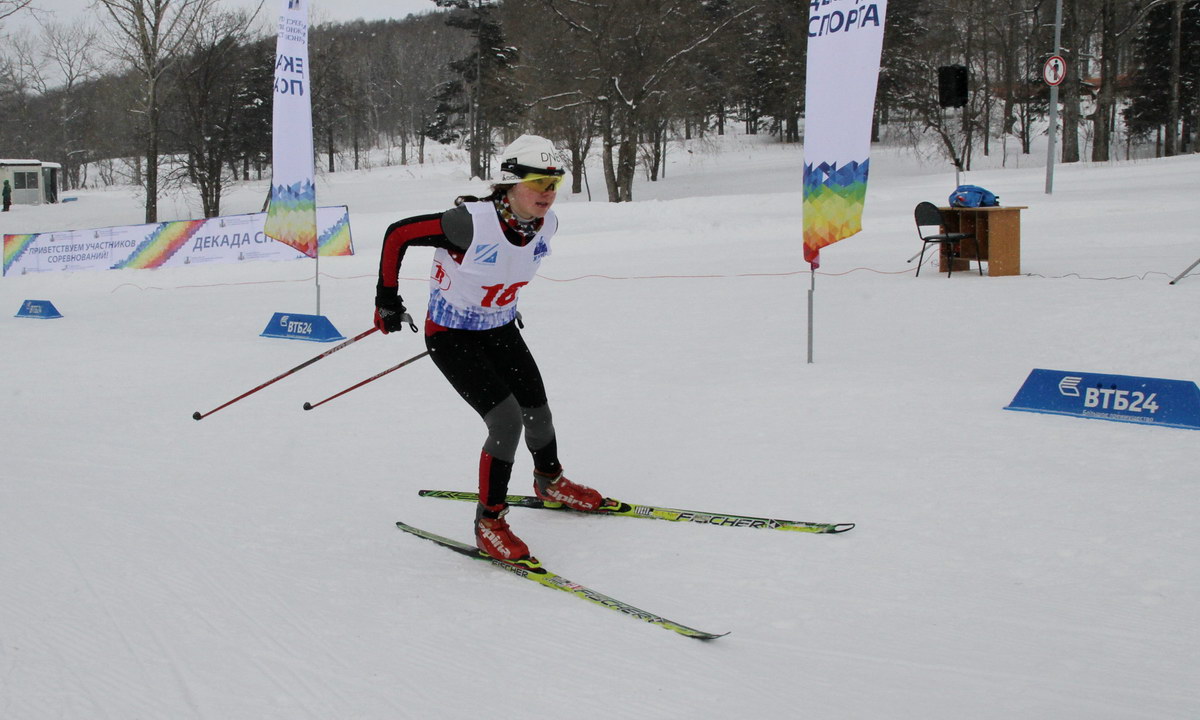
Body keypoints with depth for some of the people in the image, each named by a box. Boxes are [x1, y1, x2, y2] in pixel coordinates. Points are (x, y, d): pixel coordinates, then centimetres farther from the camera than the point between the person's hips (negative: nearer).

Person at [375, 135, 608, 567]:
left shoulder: (546, 225, -12)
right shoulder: (473, 222, -32)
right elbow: (397, 234, -21)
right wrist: (386, 298, -13)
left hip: (501, 328, 6)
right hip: (451, 334, -6)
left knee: (538, 414, 14)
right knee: (507, 420, -18)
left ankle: (550, 483, 45)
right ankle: (489, 522, -2)